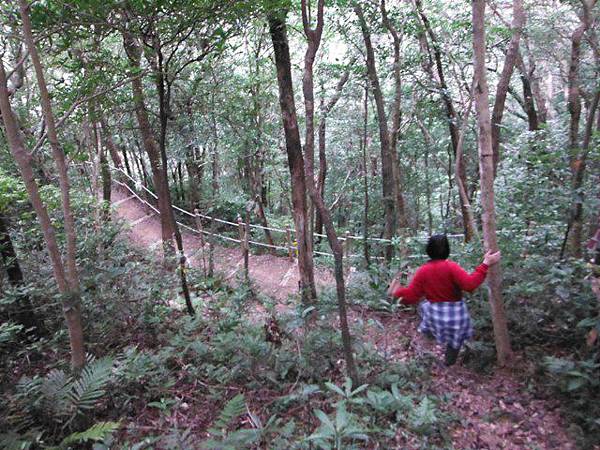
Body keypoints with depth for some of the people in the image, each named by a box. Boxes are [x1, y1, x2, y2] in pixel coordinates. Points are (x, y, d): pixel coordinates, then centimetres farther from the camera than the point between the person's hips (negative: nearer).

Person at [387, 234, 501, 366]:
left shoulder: (422, 271, -12)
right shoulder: (451, 267, -22)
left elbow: (411, 296, -11)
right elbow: (470, 284, -31)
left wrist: (398, 292, 7)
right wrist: (486, 264, -28)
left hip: (435, 315, 2)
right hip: (455, 314, -1)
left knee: (424, 306, 36)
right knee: (455, 339, 27)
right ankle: (449, 363, 45)